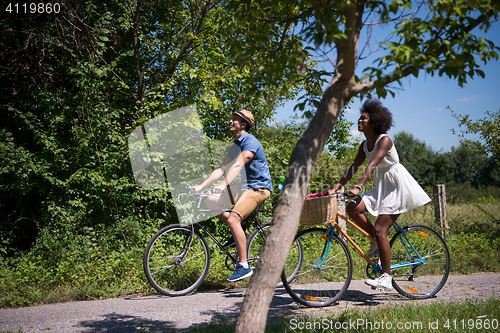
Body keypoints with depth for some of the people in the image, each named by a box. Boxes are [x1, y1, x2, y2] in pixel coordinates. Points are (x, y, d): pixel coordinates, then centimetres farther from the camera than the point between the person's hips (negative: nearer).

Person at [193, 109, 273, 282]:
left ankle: (244, 266, -19)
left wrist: (223, 185, -41)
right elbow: (221, 169, 10)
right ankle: (238, 232, 7)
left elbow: (238, 166, -29)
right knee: (211, 201, -3)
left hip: (258, 188, -9)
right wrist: (201, 186, 1)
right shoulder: (235, 146, 15)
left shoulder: (250, 142, -14)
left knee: (233, 218, -25)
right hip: (245, 187, 9)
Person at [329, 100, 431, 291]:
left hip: (397, 188, -8)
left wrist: (358, 187, -39)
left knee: (379, 230, -15)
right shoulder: (365, 145, 8)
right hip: (381, 188, 8)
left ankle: (386, 278, -6)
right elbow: (354, 167, 7)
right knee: (352, 208, -14)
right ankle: (377, 243, 5)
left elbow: (372, 165, -29)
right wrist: (336, 188, -3)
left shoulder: (384, 140, -17)